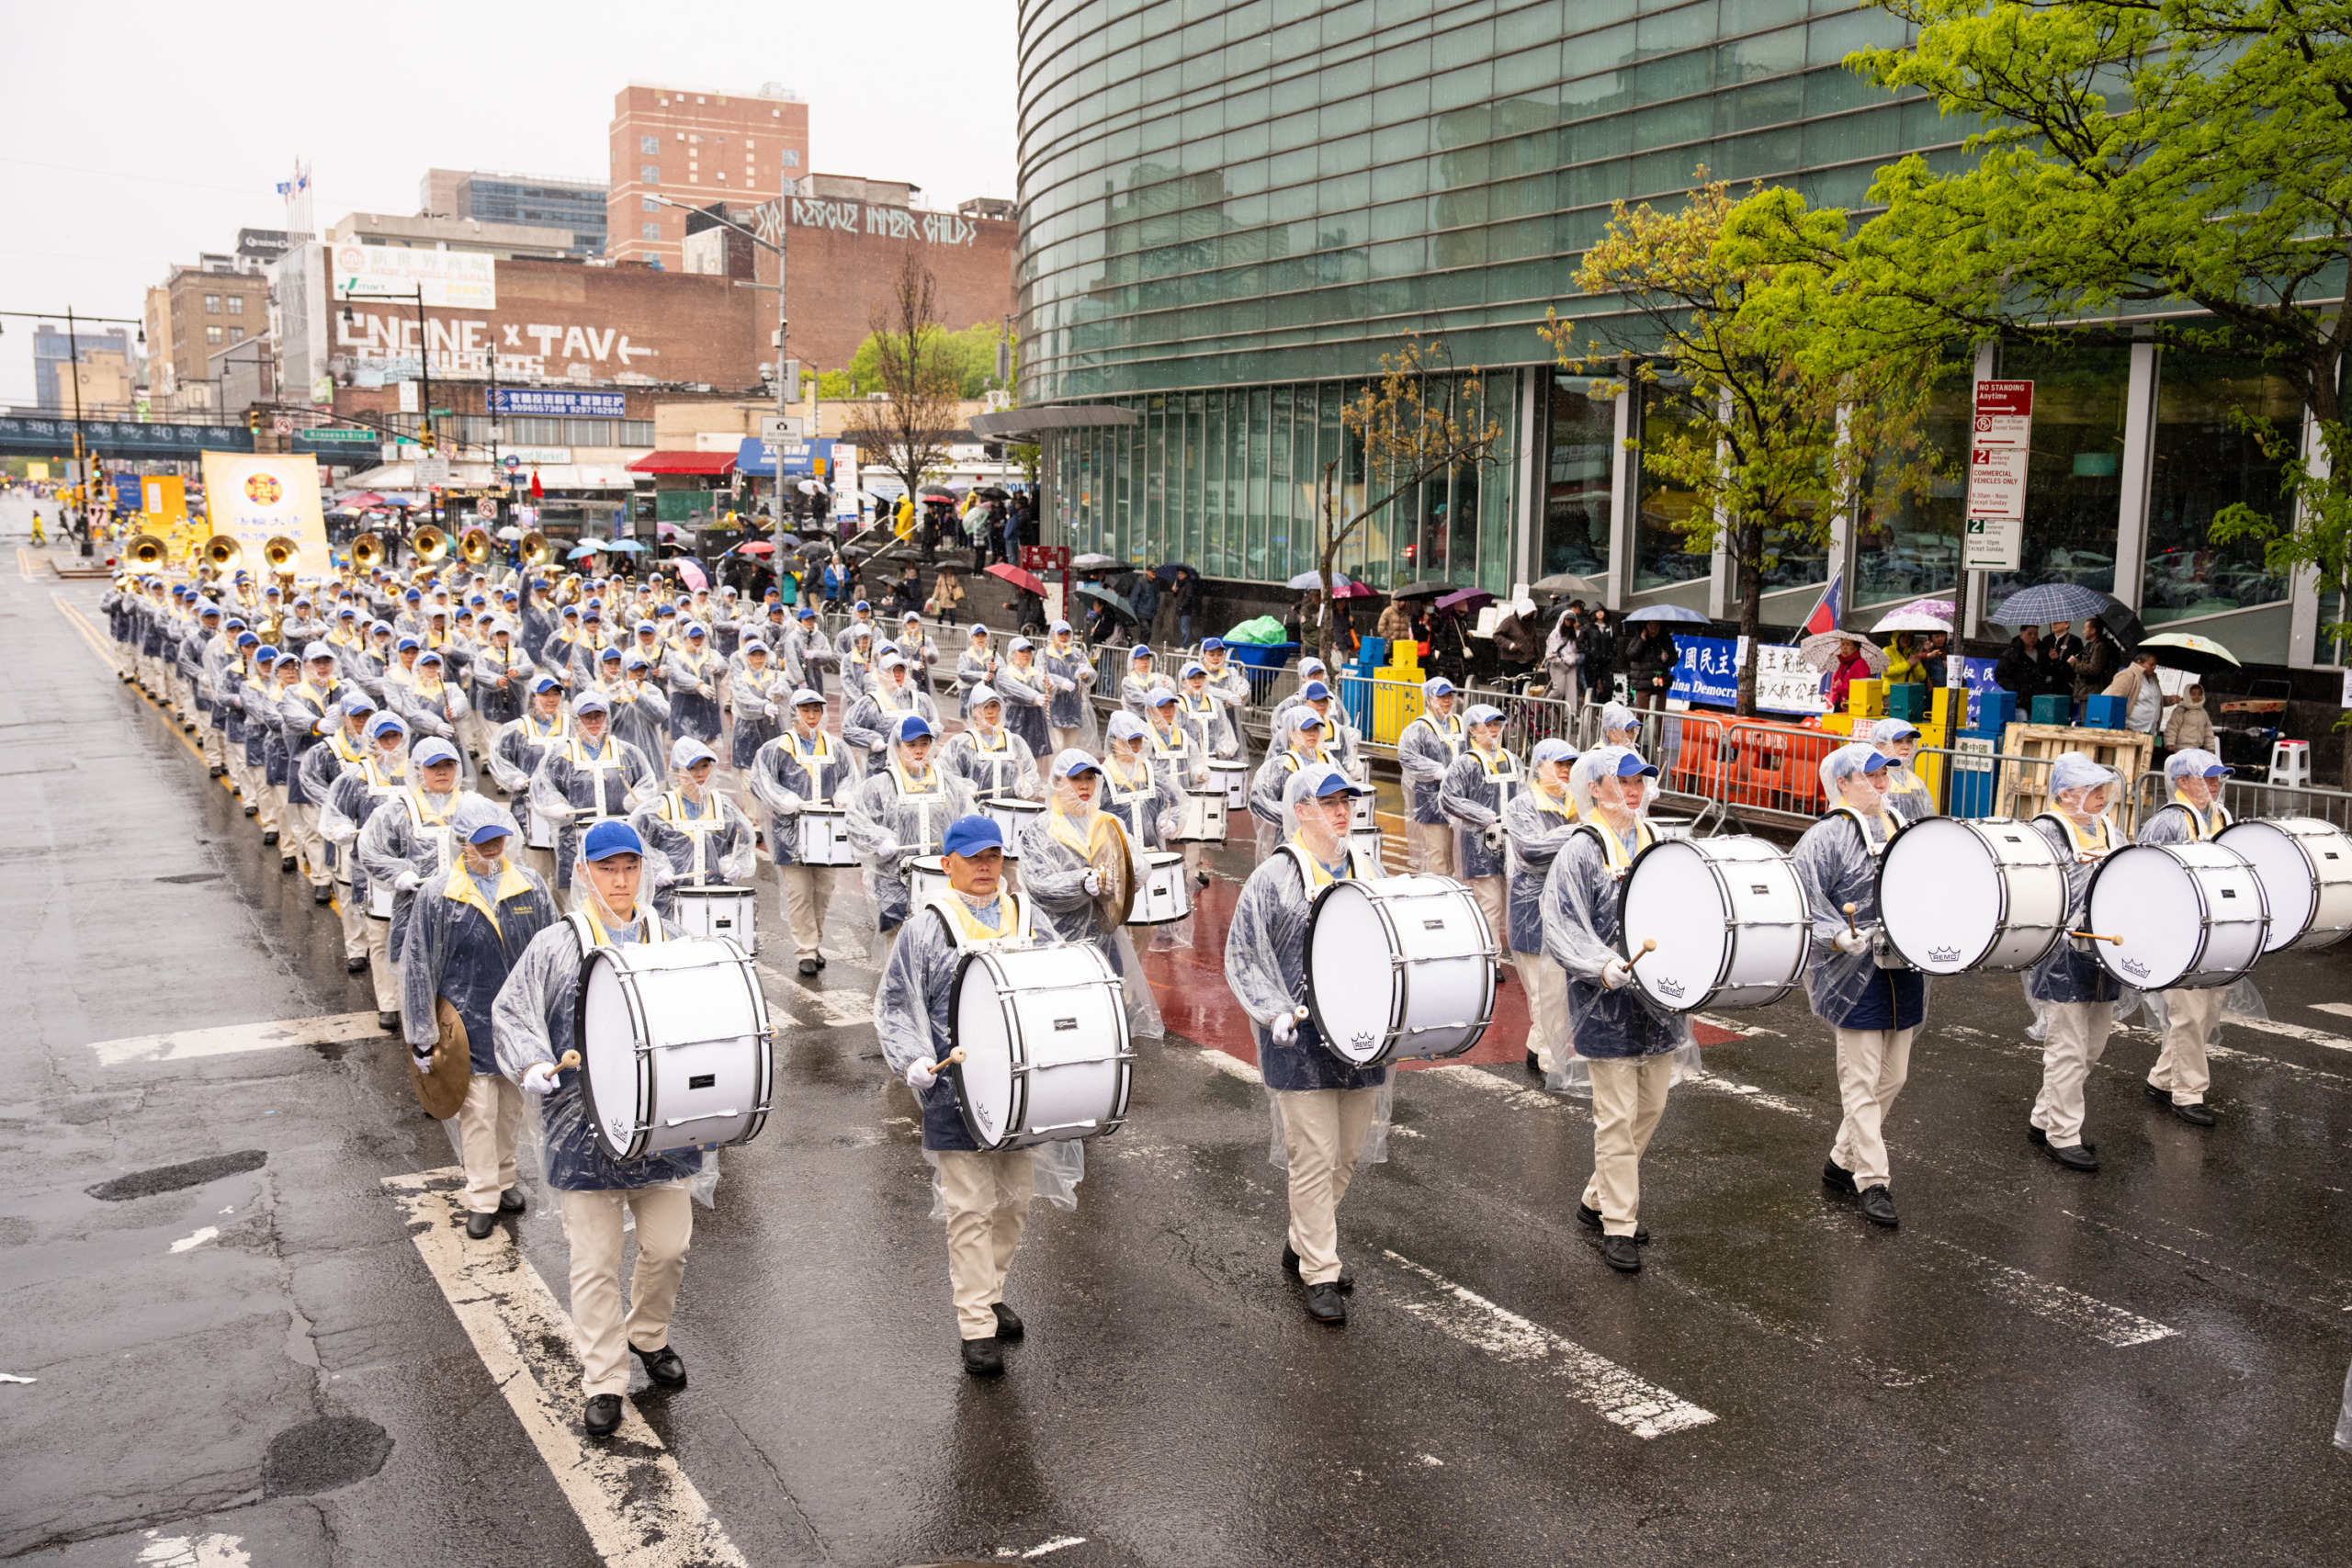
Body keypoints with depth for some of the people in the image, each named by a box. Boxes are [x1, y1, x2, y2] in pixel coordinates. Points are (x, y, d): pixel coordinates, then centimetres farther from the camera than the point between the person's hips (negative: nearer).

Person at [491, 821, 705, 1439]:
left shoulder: (670, 940, 7)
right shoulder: (556, 946, -3)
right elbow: (509, 1012, -2)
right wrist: (531, 1064, -18)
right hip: (586, 1127, -3)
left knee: (669, 1246, 10)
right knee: (596, 1260, 3)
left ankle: (648, 1336, 37)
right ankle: (604, 1381, 14)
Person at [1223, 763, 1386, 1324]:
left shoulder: (1369, 872, 10)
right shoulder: (1273, 879, -7)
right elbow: (1241, 958, -6)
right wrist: (1275, 1011, -18)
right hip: (1301, 1045, -6)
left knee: (1349, 1155, 15)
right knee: (1314, 1159, -3)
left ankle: (1302, 1242, 35)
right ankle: (1320, 1275, 9)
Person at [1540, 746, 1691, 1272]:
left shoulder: (1655, 842, 10)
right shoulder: (1582, 850, -10)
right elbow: (1560, 927, -17)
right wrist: (1602, 966, -31)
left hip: (1659, 1000, 7)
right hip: (1609, 1009, -7)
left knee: (1650, 1109, 15)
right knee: (1617, 1117, -3)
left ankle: (1597, 1200, 31)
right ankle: (1618, 1227, 8)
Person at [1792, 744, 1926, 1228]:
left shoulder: (1901, 828, 13)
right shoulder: (1829, 836, -9)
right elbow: (1801, 894, -16)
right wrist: (1837, 936, -27)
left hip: (1904, 971, 7)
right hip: (1856, 975, -7)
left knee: (1893, 1078, 13)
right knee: (1862, 1083, -3)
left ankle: (1842, 1163, 26)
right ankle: (1872, 1182, 4)